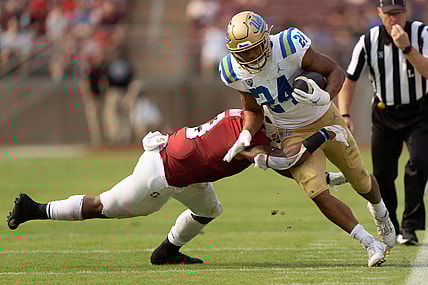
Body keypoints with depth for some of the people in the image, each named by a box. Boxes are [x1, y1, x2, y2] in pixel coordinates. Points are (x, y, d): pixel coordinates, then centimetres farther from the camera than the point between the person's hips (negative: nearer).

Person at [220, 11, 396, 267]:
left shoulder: (290, 48, -29)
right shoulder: (235, 73, -16)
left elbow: (335, 71, -19)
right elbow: (254, 111, 0)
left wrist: (326, 97, -39)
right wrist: (245, 137, -20)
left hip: (326, 119, -1)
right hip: (294, 135, 2)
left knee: (362, 183, 15)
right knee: (319, 195, -17)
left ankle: (380, 212, 52)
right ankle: (370, 243, -2)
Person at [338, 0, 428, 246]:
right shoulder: (369, 41, -7)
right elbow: (349, 79, 0)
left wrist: (406, 48, -36)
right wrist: (345, 115, -12)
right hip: (384, 114, 2)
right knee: (382, 173, 2)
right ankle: (390, 231, 23)